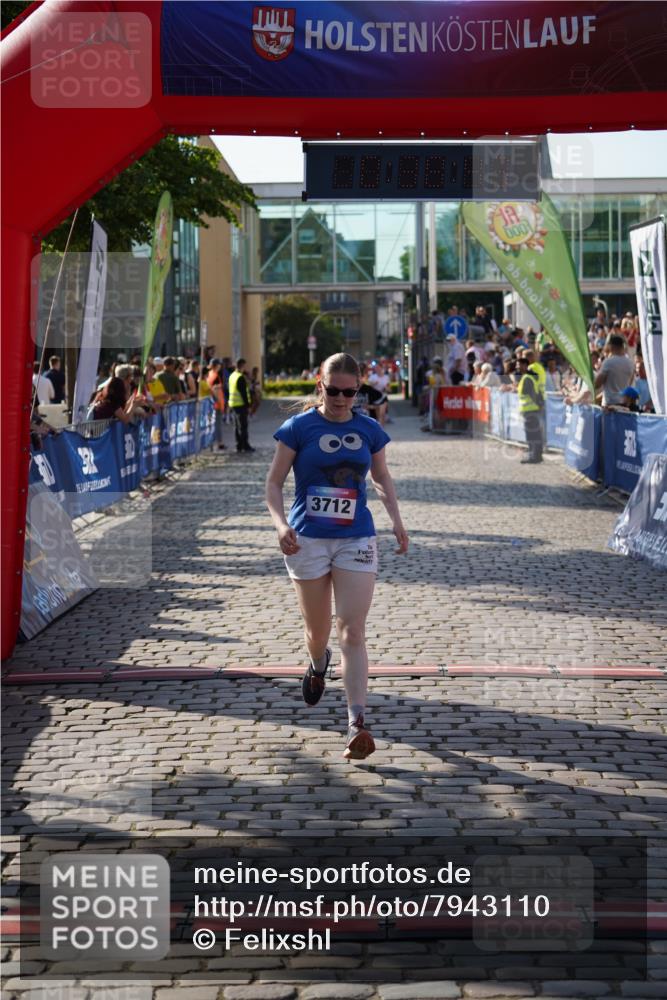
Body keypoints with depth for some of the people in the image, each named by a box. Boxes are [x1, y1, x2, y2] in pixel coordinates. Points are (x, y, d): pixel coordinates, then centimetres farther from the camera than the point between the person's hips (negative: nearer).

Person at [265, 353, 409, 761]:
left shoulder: (369, 430, 3)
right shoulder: (298, 427, -5)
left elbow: (382, 479, 17)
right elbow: (274, 483, -1)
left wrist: (397, 521, 4)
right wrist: (281, 524, -17)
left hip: (356, 541, 1)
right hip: (308, 540, 0)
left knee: (353, 631, -10)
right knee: (318, 630, 13)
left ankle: (357, 723, -13)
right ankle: (318, 665, 50)